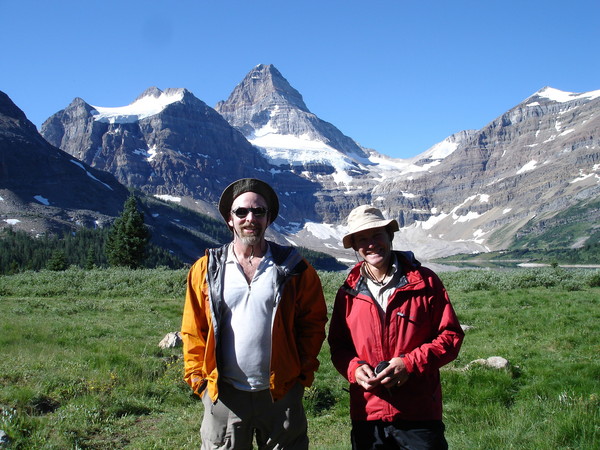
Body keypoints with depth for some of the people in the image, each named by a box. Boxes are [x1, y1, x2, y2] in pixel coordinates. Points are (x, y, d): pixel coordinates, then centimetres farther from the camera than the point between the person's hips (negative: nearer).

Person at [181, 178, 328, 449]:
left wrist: (304, 373, -2)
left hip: (281, 393, 0)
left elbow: (313, 322, 3)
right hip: (223, 395, 1)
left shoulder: (293, 268, 1)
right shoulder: (207, 269, 3)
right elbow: (193, 330, 5)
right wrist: (199, 378, -1)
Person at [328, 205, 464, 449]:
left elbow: (451, 335, -1)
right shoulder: (348, 293, 5)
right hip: (367, 413, 2)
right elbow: (337, 345, 12)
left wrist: (411, 363, -13)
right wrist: (354, 368, -9)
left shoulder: (425, 282, -1)